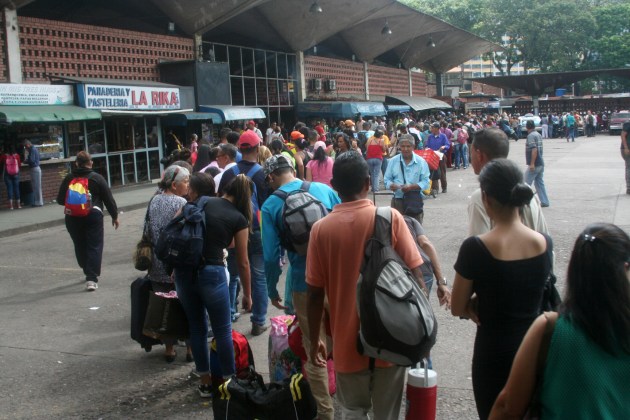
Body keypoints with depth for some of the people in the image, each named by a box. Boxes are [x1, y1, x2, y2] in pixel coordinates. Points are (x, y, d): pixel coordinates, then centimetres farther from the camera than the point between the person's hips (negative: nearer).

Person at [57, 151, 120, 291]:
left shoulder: (68, 178, 3)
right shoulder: (97, 178, -2)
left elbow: (60, 200, 7)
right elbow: (108, 199, -1)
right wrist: (114, 216, 10)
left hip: (73, 218, 3)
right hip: (93, 215, -3)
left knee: (80, 246, 17)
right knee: (94, 247, -1)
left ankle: (89, 273, 29)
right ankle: (92, 279, -10)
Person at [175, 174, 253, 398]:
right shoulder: (239, 219, 1)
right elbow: (242, 262, 5)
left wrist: (175, 267, 15)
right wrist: (247, 295, 16)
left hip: (184, 271, 4)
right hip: (211, 273, -4)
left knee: (196, 328, 18)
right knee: (222, 331, 13)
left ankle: (205, 382, 28)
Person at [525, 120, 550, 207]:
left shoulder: (531, 136, -15)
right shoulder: (538, 134, 13)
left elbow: (534, 149, -24)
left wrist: (532, 163, -24)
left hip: (534, 164, -9)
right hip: (541, 163, 9)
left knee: (526, 183, -1)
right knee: (540, 182, 12)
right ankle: (544, 202, 11)